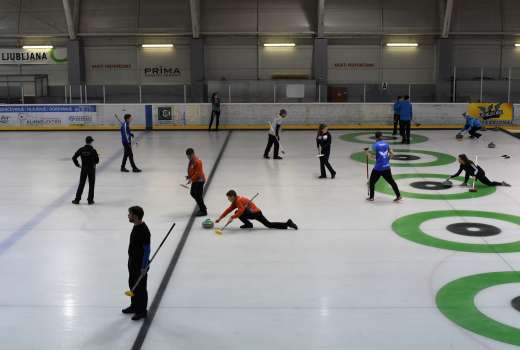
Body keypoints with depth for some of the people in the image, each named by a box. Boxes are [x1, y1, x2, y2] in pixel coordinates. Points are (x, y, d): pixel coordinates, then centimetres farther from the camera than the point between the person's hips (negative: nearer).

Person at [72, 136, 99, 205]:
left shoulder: (81, 149, -4)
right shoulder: (93, 151, -14)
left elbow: (74, 157, -4)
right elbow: (97, 160, -9)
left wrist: (78, 165, 6)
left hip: (83, 169, 3)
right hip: (91, 169, -3)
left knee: (81, 184, 11)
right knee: (91, 184, 8)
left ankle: (77, 199, 12)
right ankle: (90, 200, 10)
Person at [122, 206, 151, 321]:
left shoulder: (144, 231, -26)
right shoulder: (136, 227, 3)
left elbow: (147, 250, -23)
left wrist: (144, 266, -21)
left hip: (140, 265, -10)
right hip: (133, 262, 10)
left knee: (140, 287, 3)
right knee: (132, 284, 21)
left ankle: (142, 311, 16)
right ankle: (134, 306, 37)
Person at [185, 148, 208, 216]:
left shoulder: (197, 161, -21)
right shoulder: (191, 161, 9)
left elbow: (198, 173, -24)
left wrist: (191, 179, -26)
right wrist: (189, 176, 5)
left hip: (199, 180, -10)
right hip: (195, 181, 10)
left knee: (198, 196, -7)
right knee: (192, 193, 17)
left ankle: (203, 211, 3)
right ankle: (202, 207, 30)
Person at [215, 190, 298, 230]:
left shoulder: (239, 200, -13)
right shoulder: (235, 202, 18)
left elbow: (241, 210, -29)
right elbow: (228, 210, 21)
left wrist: (232, 218, -29)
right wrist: (220, 218, 19)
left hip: (255, 213, -10)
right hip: (257, 212, 10)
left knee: (238, 213, -12)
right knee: (269, 224, 7)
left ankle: (248, 224, -1)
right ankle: (287, 223, 1)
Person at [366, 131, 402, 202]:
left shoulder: (375, 145, -11)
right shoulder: (386, 144, 5)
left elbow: (372, 157, -14)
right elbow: (392, 154, 8)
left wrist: (367, 153, 5)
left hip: (378, 167, -4)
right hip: (387, 167, 4)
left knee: (372, 181, 14)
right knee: (391, 181, 15)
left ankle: (371, 197, 17)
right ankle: (398, 196, 15)